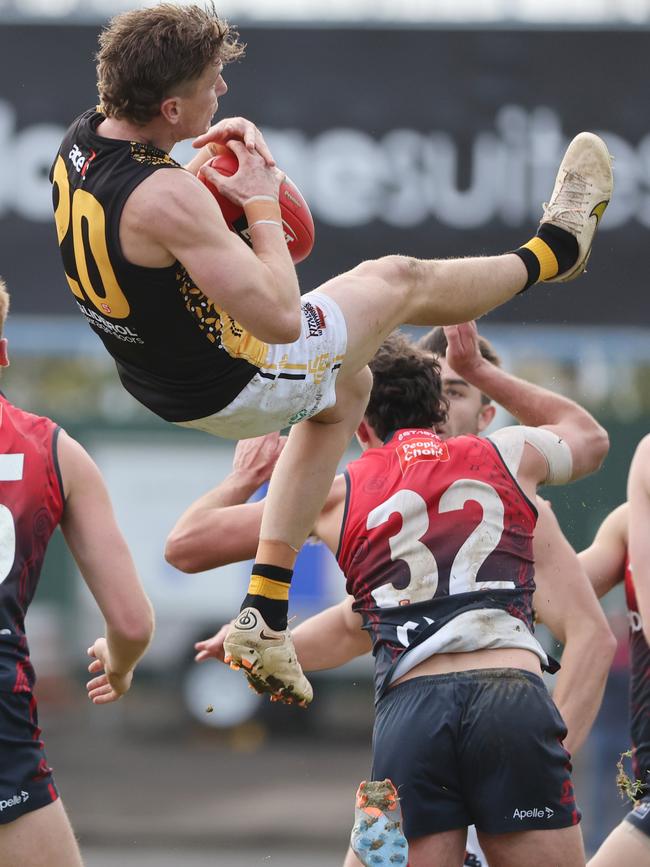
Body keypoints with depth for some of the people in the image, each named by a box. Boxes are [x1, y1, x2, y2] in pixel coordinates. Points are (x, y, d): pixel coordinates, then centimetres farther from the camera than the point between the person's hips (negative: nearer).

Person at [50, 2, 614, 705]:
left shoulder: (82, 137, -9)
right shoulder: (166, 199, -36)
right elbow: (281, 318, -32)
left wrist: (197, 167, -3)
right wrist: (262, 203, -20)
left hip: (159, 375, 8)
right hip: (232, 385, -8)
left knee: (346, 388, 33)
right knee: (400, 281, 11)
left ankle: (263, 614, 28)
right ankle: (551, 252, 40)